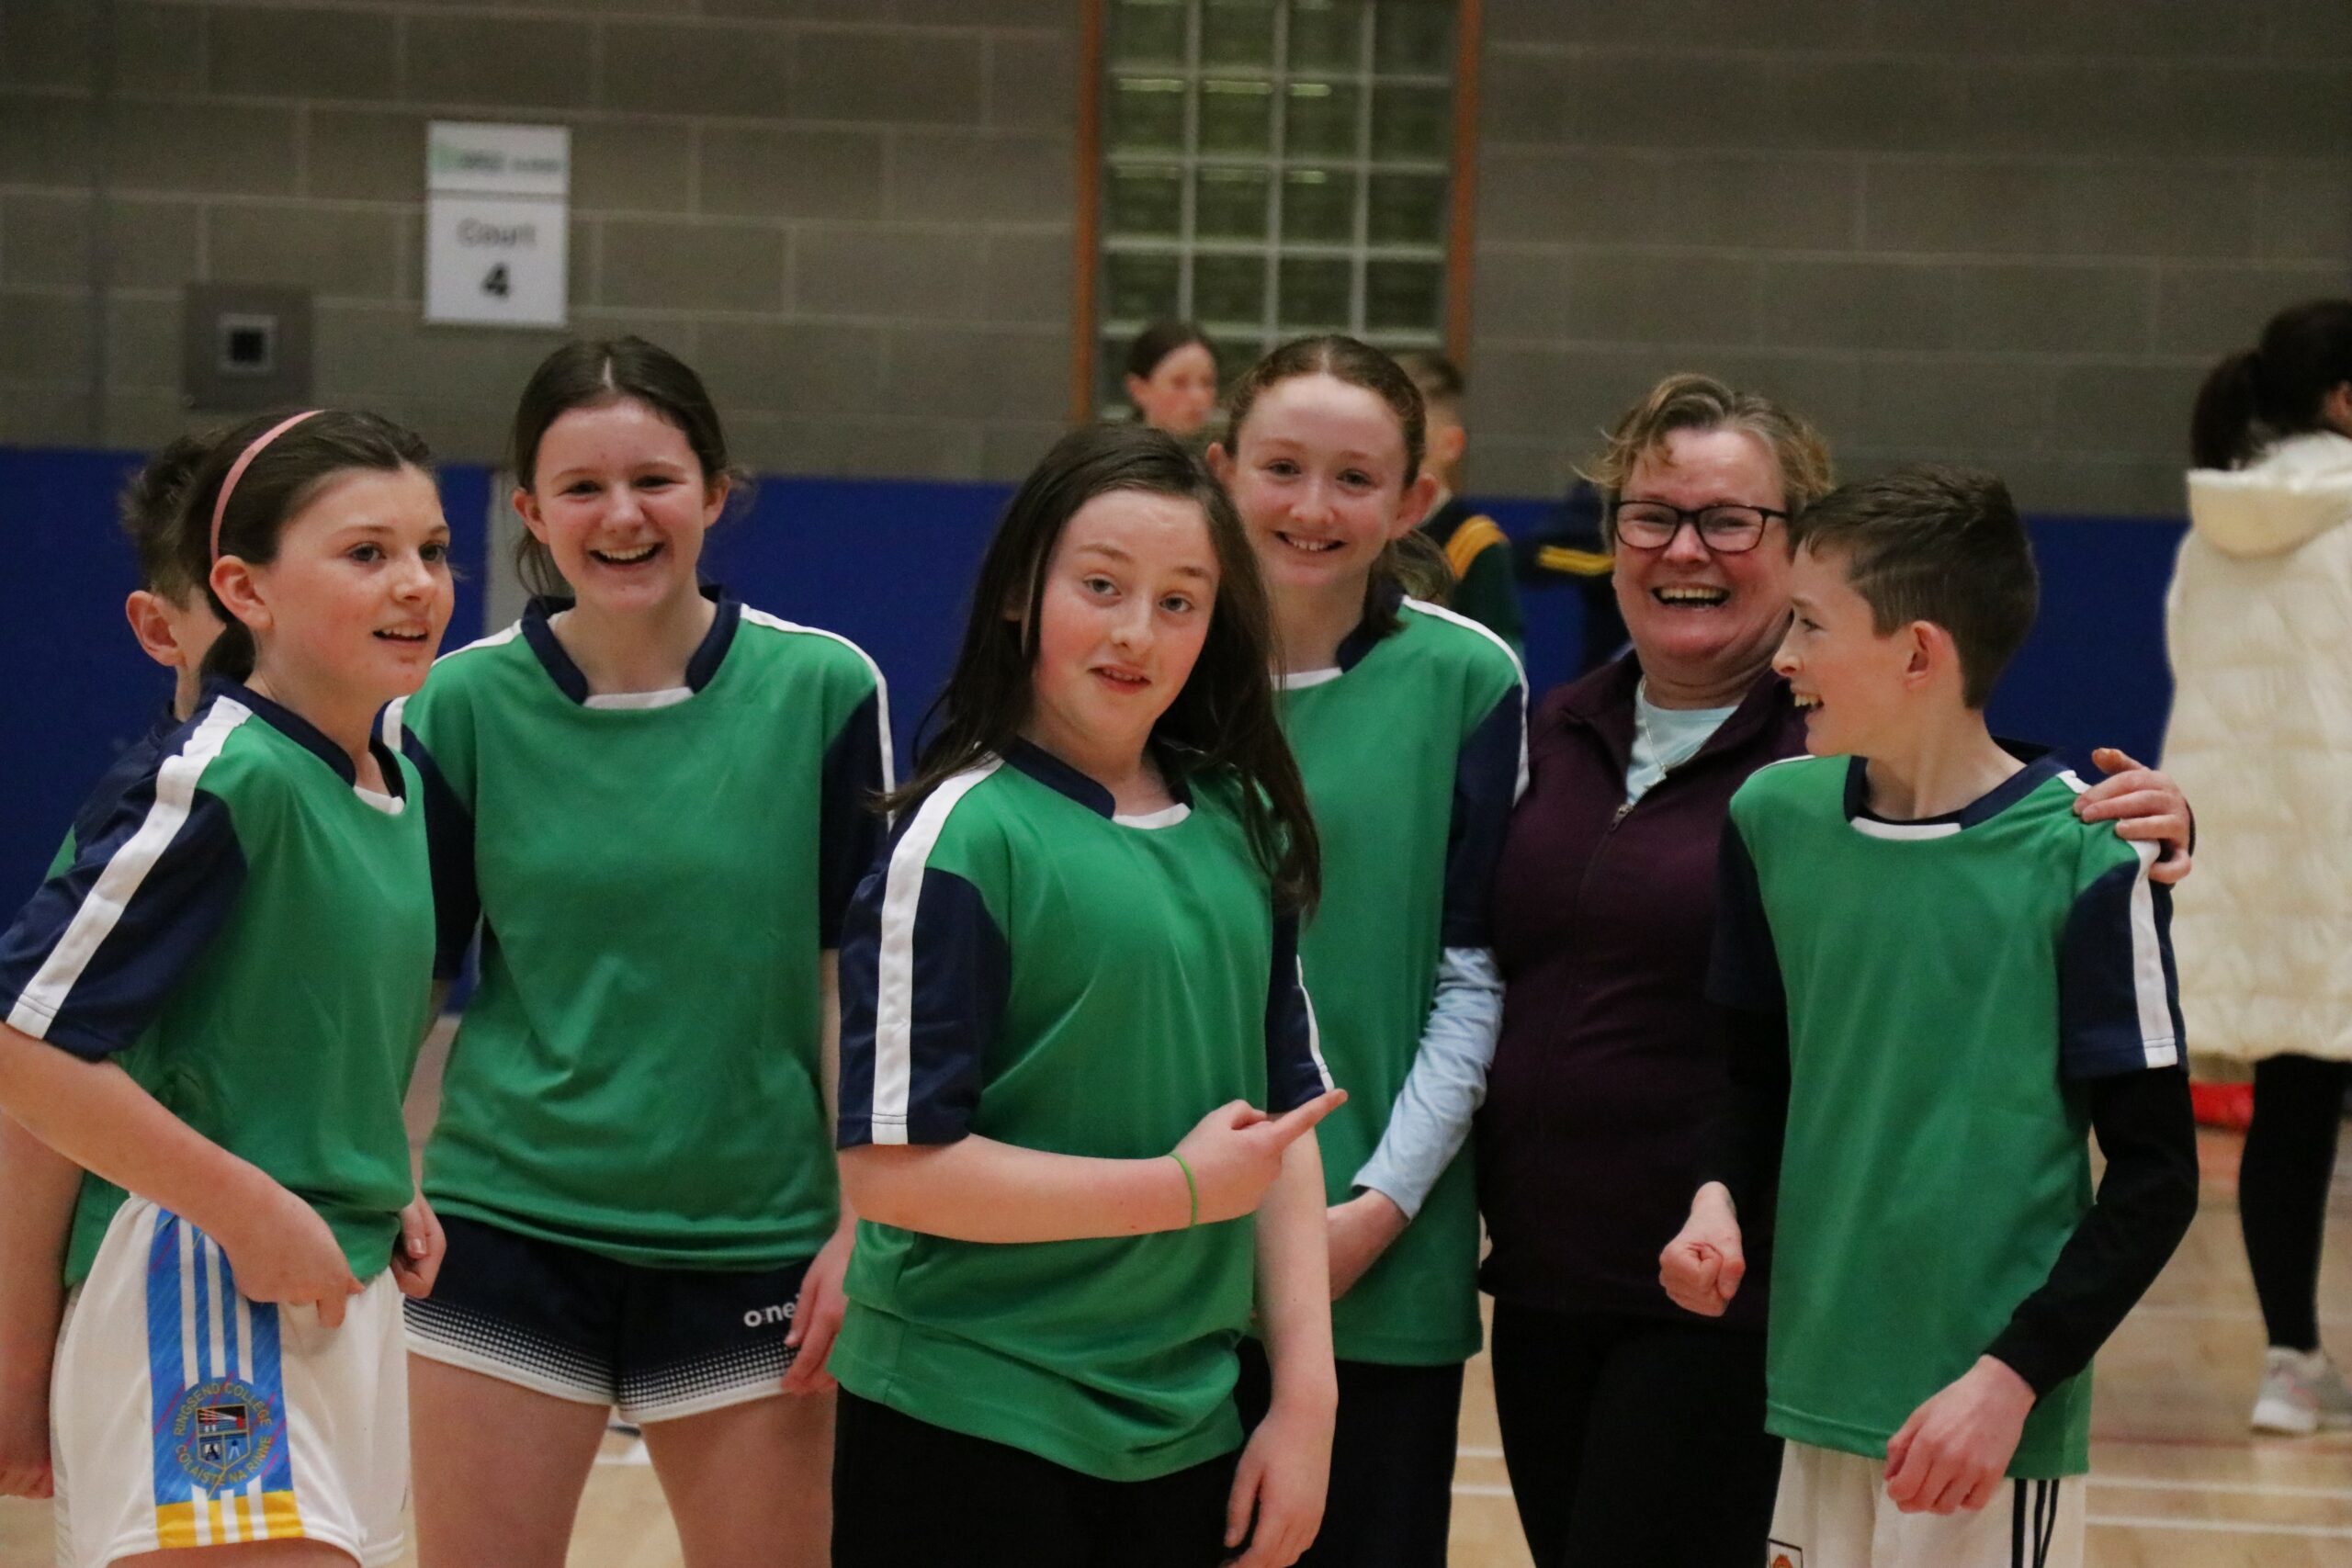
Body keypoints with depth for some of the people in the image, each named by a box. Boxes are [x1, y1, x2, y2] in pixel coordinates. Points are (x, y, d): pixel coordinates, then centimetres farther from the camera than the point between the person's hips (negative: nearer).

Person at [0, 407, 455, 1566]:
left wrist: (381, 1193, 9)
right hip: (199, 1294, -8)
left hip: (336, 1294, 8)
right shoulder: (219, 780, -15)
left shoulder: (395, 782, 10)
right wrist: (252, 1210, -17)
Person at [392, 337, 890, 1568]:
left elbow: (859, 976, 0)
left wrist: (862, 1227, -3)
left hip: (756, 1247, 0)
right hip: (506, 1228, 0)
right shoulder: (462, 706, -2)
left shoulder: (822, 690, -4)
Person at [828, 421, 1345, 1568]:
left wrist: (1305, 1392, 5)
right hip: (973, 1431, -5)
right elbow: (892, 1162, -15)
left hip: (1190, 1432, 5)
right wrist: (1182, 1187, -14)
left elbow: (1285, 1120, 12)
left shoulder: (1240, 826, 7)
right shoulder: (966, 834, -10)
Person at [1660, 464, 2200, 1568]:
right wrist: (1723, 1197, -4)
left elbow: (2155, 1173, -7)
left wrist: (2012, 1378, -14)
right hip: (1816, 1393, 5)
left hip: (1989, 1419, -4)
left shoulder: (2082, 856, -10)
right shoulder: (1777, 817, 3)